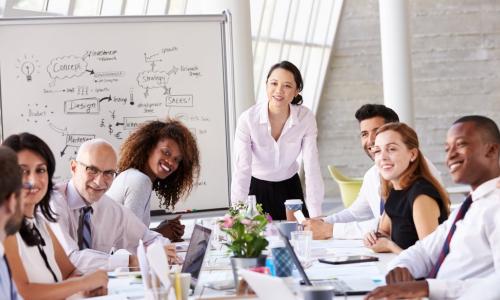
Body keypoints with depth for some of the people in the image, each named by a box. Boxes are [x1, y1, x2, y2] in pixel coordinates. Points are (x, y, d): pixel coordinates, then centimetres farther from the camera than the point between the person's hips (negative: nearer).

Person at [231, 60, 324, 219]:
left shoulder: (306, 118, -17)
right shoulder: (247, 120, -22)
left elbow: (312, 168, -19)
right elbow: (241, 171, -27)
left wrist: (316, 217, -25)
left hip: (290, 189, 2)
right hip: (256, 189, -2)